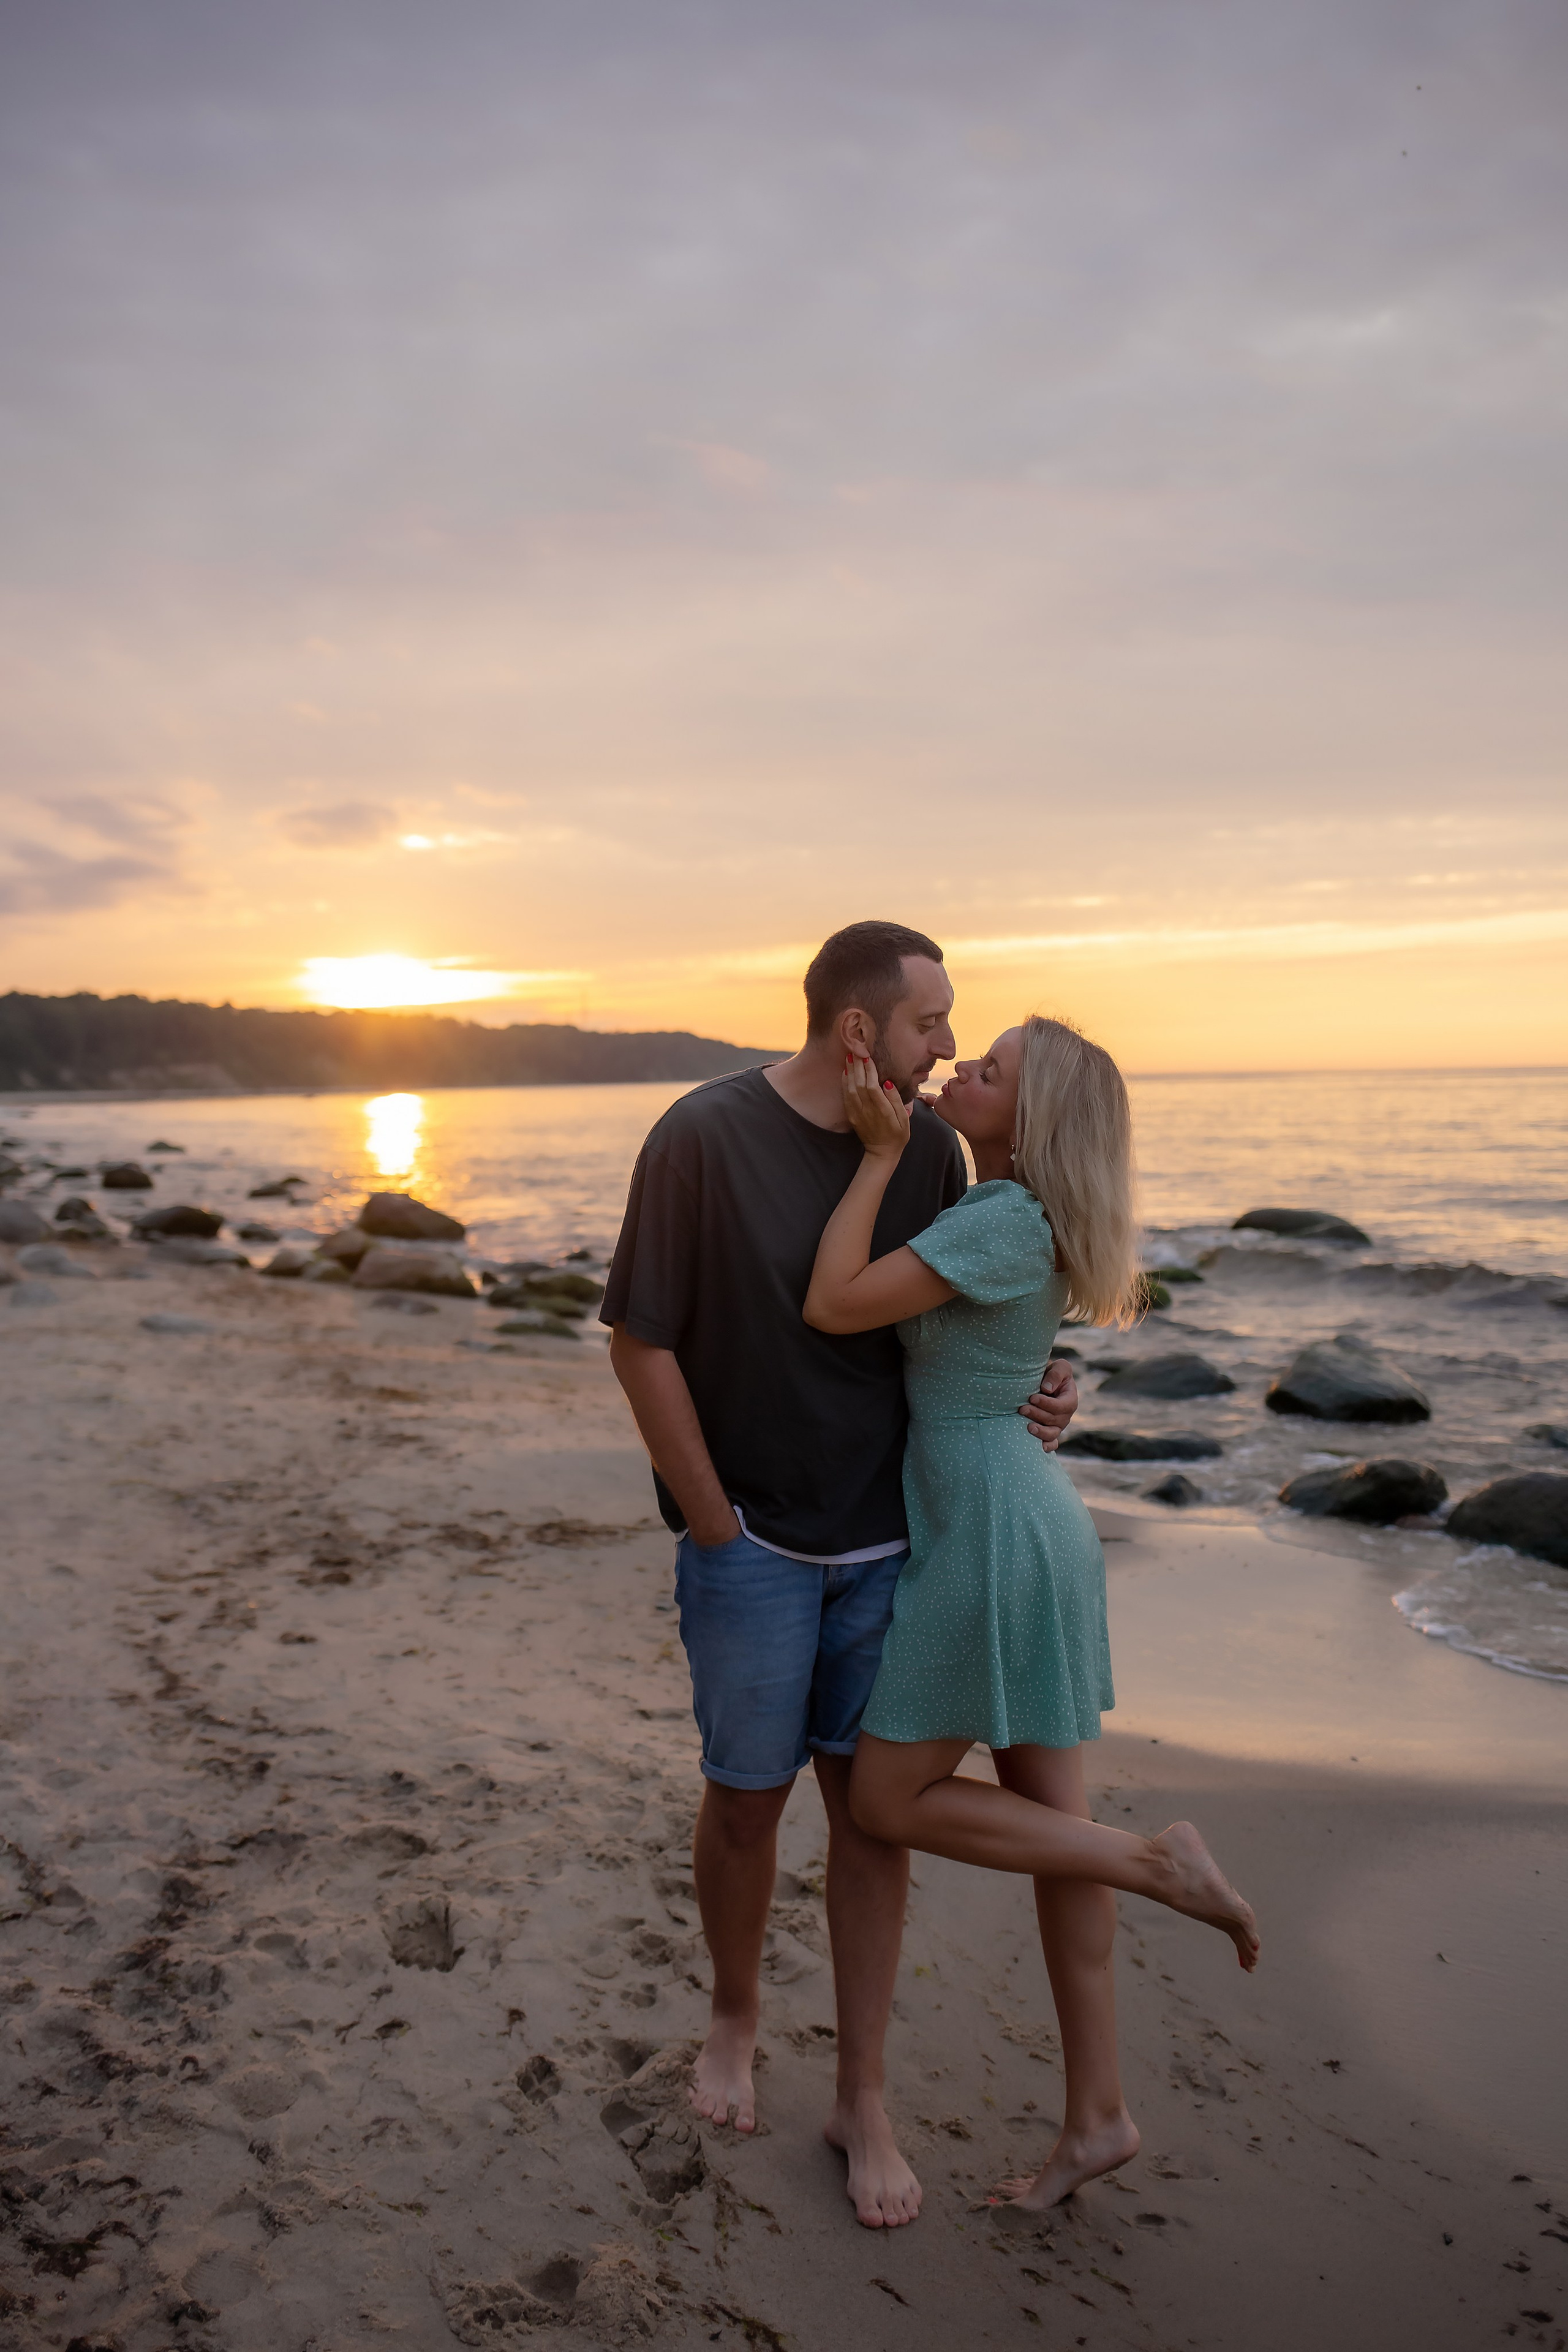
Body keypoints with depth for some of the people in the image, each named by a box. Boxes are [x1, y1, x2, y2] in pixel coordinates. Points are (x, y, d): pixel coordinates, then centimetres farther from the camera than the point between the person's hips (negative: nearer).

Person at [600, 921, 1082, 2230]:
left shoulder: (929, 1145, -1)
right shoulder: (705, 1137, -16)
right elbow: (641, 1342, -12)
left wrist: (1031, 1397, -8)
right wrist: (715, 1529, -10)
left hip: (891, 1539, 4)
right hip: (753, 1542, -3)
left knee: (873, 1807, 9)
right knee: (746, 1800, 11)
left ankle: (864, 2100, 26)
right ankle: (736, 2013, 41)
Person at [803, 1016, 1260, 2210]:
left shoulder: (1005, 1221, -20)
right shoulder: (1007, 1213, 10)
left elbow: (833, 1307, -22)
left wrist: (882, 1153, -15)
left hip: (996, 1541, -10)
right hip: (1023, 1527, 10)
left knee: (887, 1803, 3)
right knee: (1048, 1819, 13)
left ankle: (1162, 1862, 5)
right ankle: (1098, 2115, 22)